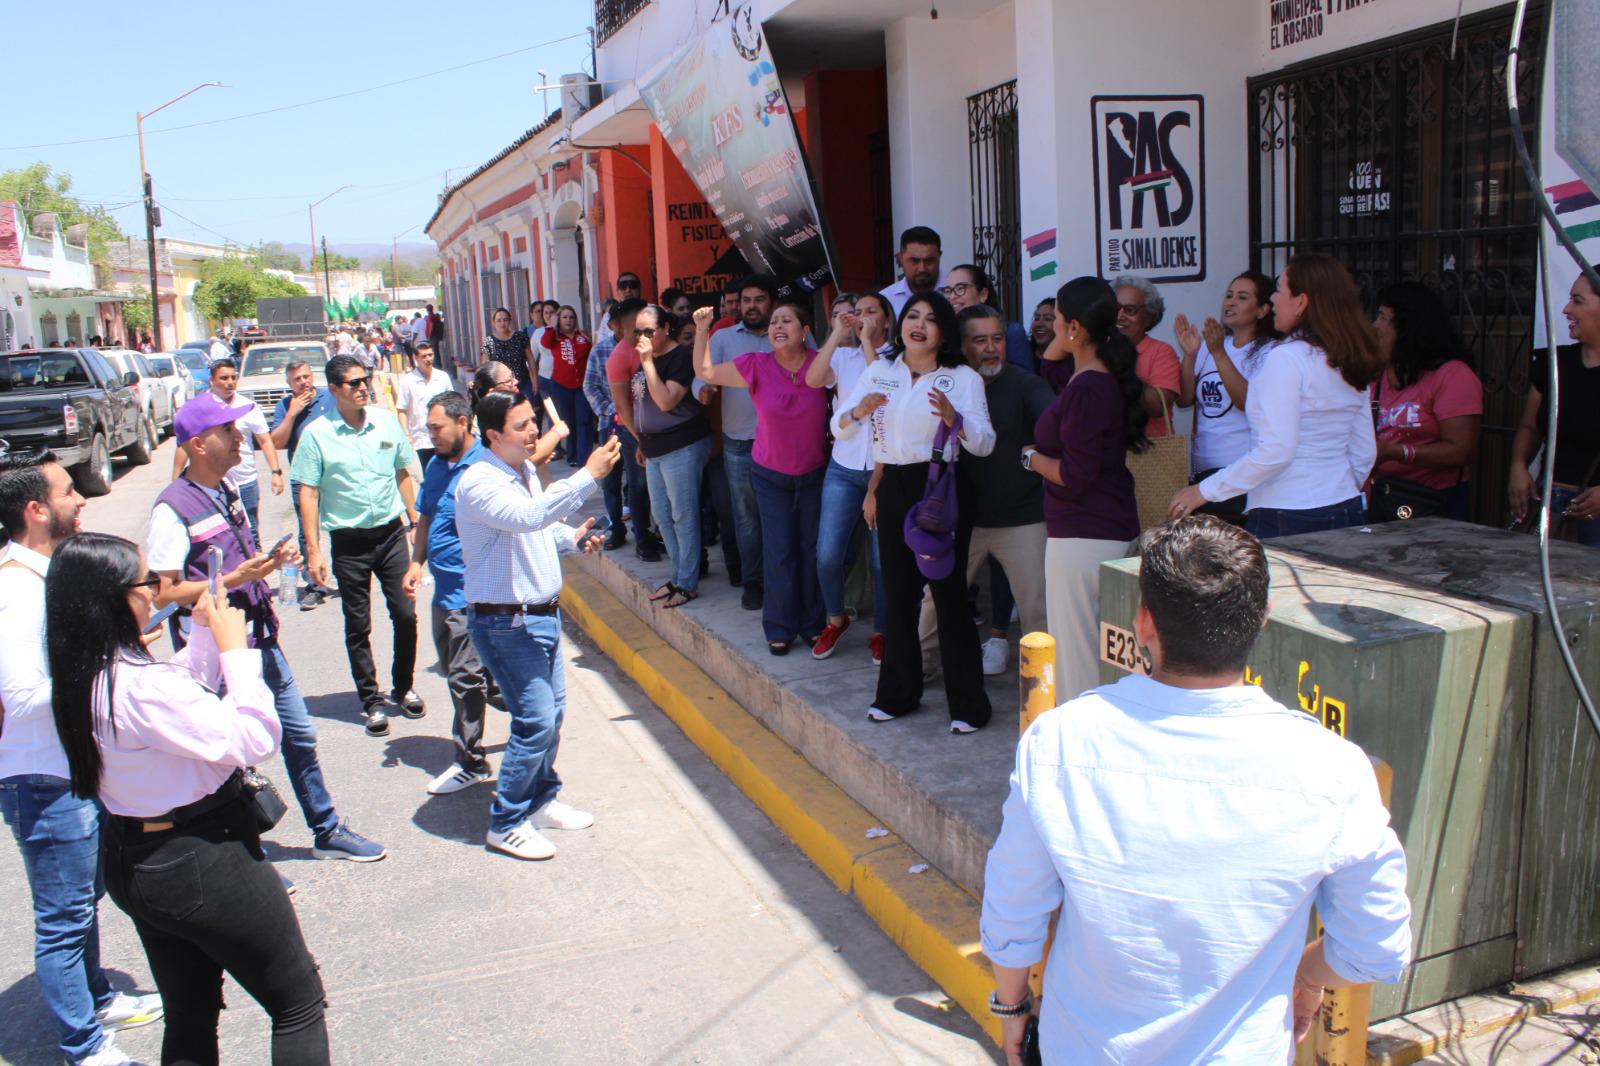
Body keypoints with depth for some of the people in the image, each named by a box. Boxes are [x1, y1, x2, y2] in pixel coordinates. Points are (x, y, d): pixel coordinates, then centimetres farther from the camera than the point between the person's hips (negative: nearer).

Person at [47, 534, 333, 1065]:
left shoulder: (81, 677, -1)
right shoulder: (139, 686, -30)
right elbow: (256, 738, -26)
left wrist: (203, 633, 8)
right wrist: (234, 648, -19)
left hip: (132, 862, 9)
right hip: (203, 864, -9)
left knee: (189, 1018, 23)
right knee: (299, 1005, 8)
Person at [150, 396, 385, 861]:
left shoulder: (226, 489, 8)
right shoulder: (173, 508, -17)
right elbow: (162, 594, -19)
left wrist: (271, 559, 2)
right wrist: (235, 577, -25)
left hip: (261, 639, 8)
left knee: (300, 735, 16)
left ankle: (327, 831, 31)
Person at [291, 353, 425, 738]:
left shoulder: (386, 421, 2)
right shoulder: (317, 434, -7)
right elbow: (308, 494, -6)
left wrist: (415, 518, 12)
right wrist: (313, 550, -10)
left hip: (391, 533, 3)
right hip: (348, 542, -2)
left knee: (405, 614, 5)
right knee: (358, 627, 6)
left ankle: (403, 689, 24)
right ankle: (371, 701, 19)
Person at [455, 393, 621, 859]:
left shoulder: (526, 470, 9)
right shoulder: (479, 483, -21)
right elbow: (528, 517, -40)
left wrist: (573, 538, 2)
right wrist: (589, 475, -42)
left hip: (543, 614, 9)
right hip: (505, 624, -9)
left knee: (552, 712, 16)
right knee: (536, 721, -8)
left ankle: (542, 800, 33)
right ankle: (506, 824, 7)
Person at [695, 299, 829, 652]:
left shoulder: (822, 364, -12)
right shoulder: (756, 366, -11)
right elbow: (704, 371, -2)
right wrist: (702, 330, -12)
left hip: (815, 473, 0)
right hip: (772, 475, 0)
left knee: (813, 550, 7)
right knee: (780, 553, 1)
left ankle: (813, 623, 23)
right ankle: (780, 628, 17)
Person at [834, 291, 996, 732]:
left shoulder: (963, 378, -4)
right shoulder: (879, 372, 8)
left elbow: (985, 443, -12)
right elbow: (838, 430, 6)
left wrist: (951, 415, -30)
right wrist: (858, 410, -16)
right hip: (894, 488, 4)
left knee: (948, 590, -3)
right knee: (897, 592, 11)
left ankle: (968, 703, 8)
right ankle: (898, 692, 25)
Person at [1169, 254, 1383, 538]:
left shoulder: (1287, 358, -13)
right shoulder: (1349, 362, 10)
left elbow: (1275, 451, -20)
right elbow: (1365, 453, 15)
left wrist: (1206, 490, -14)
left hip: (1287, 519, -8)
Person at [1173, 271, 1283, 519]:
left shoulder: (1269, 351, -4)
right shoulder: (1210, 345, 12)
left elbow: (1249, 402, -19)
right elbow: (1184, 400, 6)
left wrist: (1219, 353, -22)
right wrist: (1189, 354, -7)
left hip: (1243, 470, -5)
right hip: (1201, 466, 5)